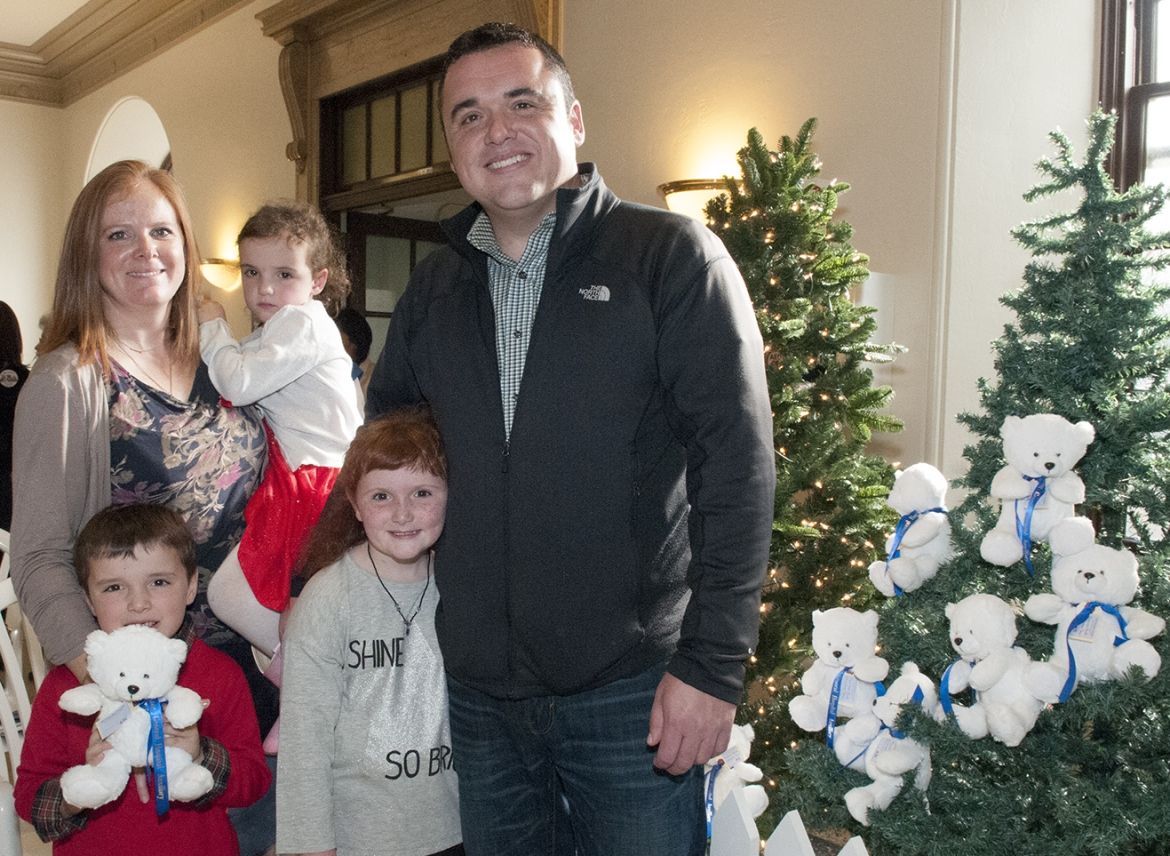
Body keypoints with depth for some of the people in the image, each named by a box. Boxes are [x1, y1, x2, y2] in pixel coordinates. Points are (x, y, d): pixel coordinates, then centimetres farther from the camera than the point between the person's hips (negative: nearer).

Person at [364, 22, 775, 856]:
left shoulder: (672, 255, -6)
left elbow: (738, 465, -11)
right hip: (480, 690, 5)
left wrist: (714, 663, -15)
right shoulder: (433, 292, 9)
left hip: (633, 688, -4)